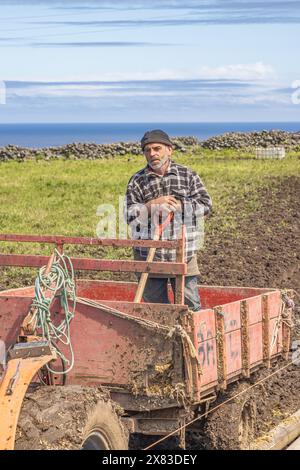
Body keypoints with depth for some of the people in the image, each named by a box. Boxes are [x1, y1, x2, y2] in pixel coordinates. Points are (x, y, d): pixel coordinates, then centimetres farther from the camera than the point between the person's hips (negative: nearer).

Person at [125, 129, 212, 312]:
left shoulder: (188, 175, 6)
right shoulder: (137, 181, 6)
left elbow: (205, 205, -3)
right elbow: (130, 215, -3)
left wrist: (177, 206, -13)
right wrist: (152, 204, -18)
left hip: (183, 255, -1)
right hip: (149, 255, 1)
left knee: (191, 306, 0)